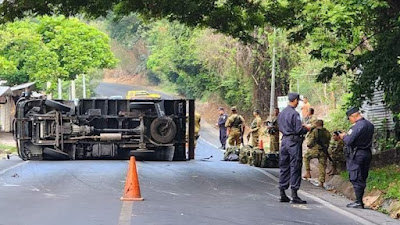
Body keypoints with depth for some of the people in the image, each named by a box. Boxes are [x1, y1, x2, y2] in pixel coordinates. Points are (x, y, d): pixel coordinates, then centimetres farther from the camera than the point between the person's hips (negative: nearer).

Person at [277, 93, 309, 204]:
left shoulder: (282, 113, 10)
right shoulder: (294, 113, -14)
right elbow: (299, 130, -17)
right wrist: (306, 129, 3)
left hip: (284, 140, 8)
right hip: (294, 141, -8)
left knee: (284, 167, 12)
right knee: (295, 168, -4)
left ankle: (282, 194, 15)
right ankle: (294, 196, -4)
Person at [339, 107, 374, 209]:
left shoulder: (358, 126, -18)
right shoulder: (370, 125, 10)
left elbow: (349, 141, -22)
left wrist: (343, 136, 0)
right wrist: (347, 135, 13)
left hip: (357, 155, -9)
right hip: (367, 153, 9)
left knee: (356, 179, -2)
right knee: (362, 178, 13)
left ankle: (358, 202, -2)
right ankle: (360, 201, 18)